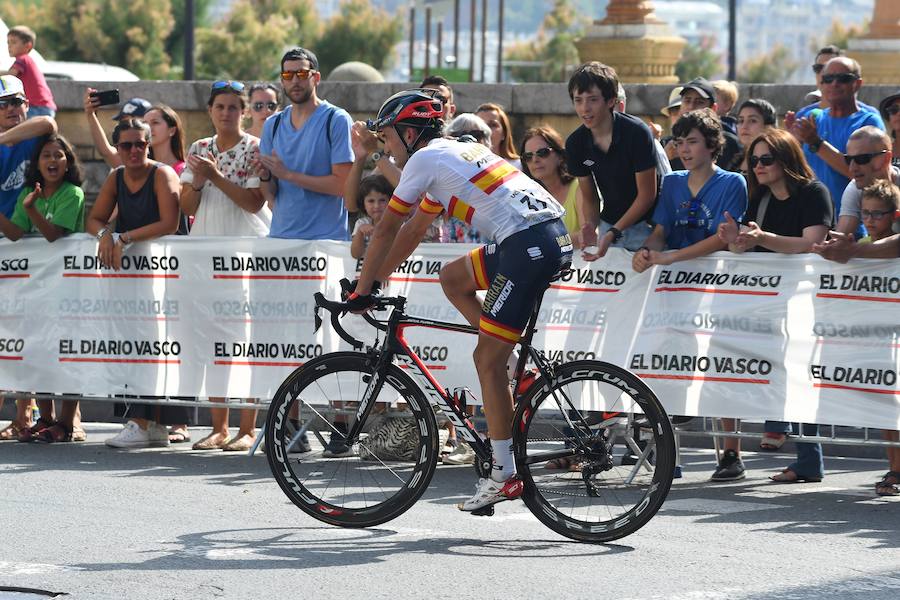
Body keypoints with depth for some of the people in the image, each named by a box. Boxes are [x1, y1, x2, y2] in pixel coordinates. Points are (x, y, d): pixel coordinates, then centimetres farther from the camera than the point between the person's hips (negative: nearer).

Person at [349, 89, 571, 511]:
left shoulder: (424, 159, 1)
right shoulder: (454, 153, 28)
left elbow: (388, 230, 3)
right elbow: (413, 231, 34)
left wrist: (362, 291, 11)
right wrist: (376, 281, 36)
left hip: (527, 245, -9)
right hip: (555, 236, 9)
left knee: (487, 360, -4)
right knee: (453, 277, 24)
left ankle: (504, 475, -2)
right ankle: (510, 373, 16)